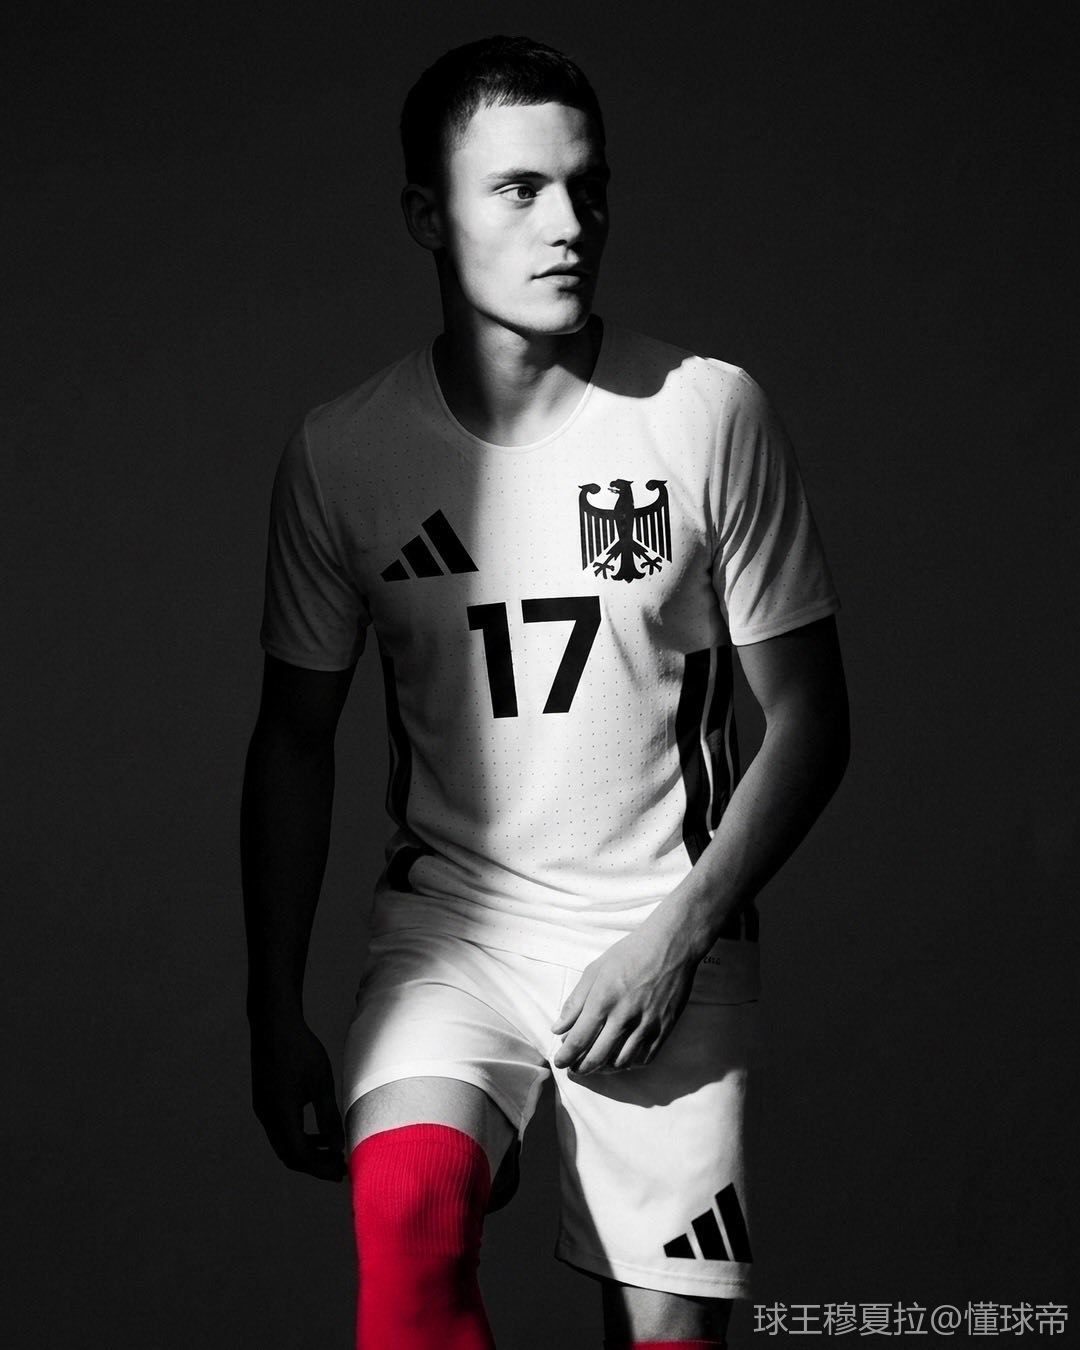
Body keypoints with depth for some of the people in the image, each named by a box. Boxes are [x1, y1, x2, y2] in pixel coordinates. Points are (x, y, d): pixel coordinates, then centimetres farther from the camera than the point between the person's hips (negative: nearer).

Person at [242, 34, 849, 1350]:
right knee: (404, 1200, -28)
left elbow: (808, 719, -1)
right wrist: (274, 1012, 5)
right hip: (452, 911, 0)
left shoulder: (710, 414, -8)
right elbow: (295, 735, 7)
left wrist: (675, 938, -10)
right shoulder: (341, 451, -3)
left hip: (665, 928, 0)